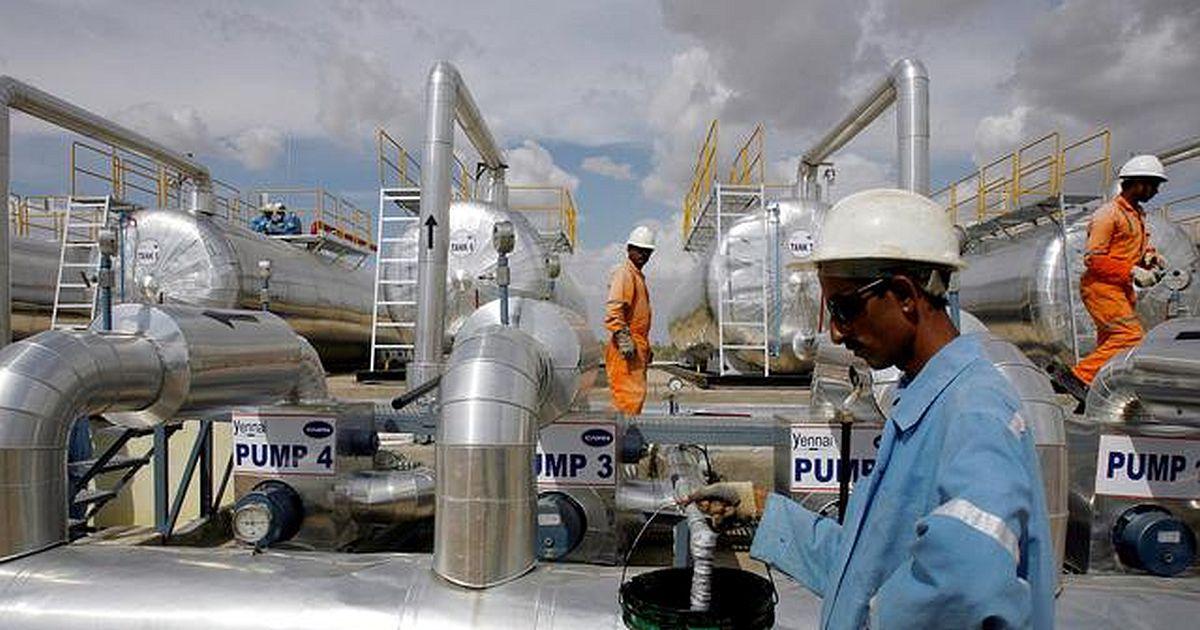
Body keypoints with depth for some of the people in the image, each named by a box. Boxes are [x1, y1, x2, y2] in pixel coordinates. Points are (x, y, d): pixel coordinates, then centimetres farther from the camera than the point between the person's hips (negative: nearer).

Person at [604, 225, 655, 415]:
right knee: (632, 393, -11)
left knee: (638, 392, 13)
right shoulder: (623, 274, -10)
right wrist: (624, 340, -26)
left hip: (638, 347, 10)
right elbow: (613, 309, -21)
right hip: (627, 349, -10)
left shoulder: (638, 275, 22)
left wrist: (646, 347, 26)